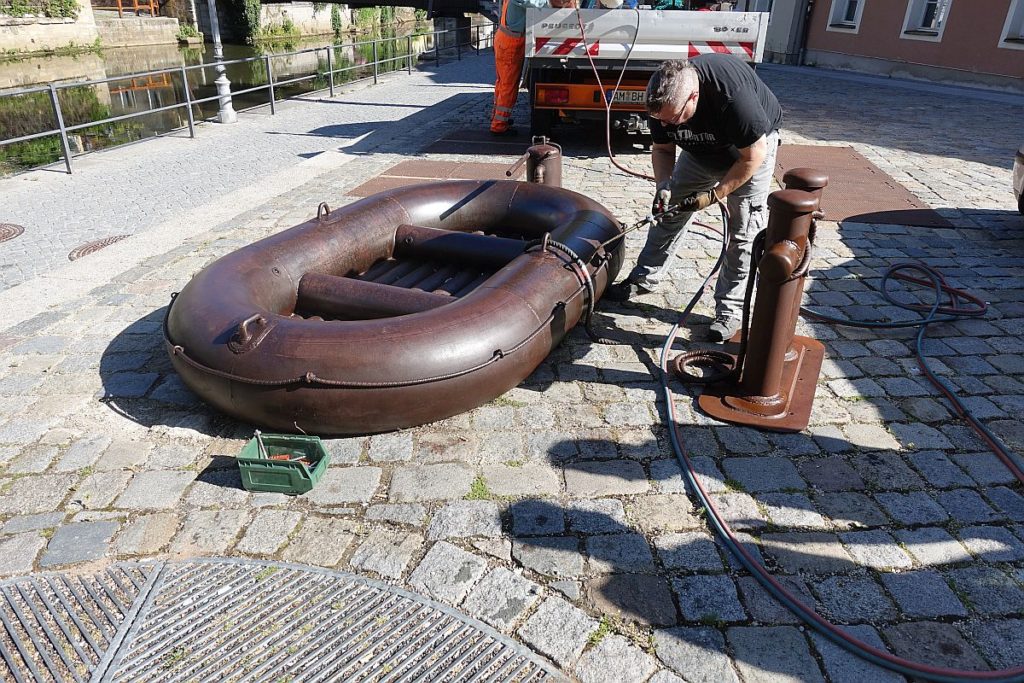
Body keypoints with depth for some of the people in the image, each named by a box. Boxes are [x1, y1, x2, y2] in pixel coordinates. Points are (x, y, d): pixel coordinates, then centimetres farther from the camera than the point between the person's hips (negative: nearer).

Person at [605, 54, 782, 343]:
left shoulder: (734, 97, -42)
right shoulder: (664, 101, -24)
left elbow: (753, 157, -29)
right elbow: (661, 149, -7)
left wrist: (715, 195, -26)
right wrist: (663, 185, -24)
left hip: (752, 147, -5)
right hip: (701, 151, 5)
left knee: (743, 233, -7)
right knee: (669, 212, 6)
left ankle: (729, 308, 3)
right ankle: (645, 278, 21)